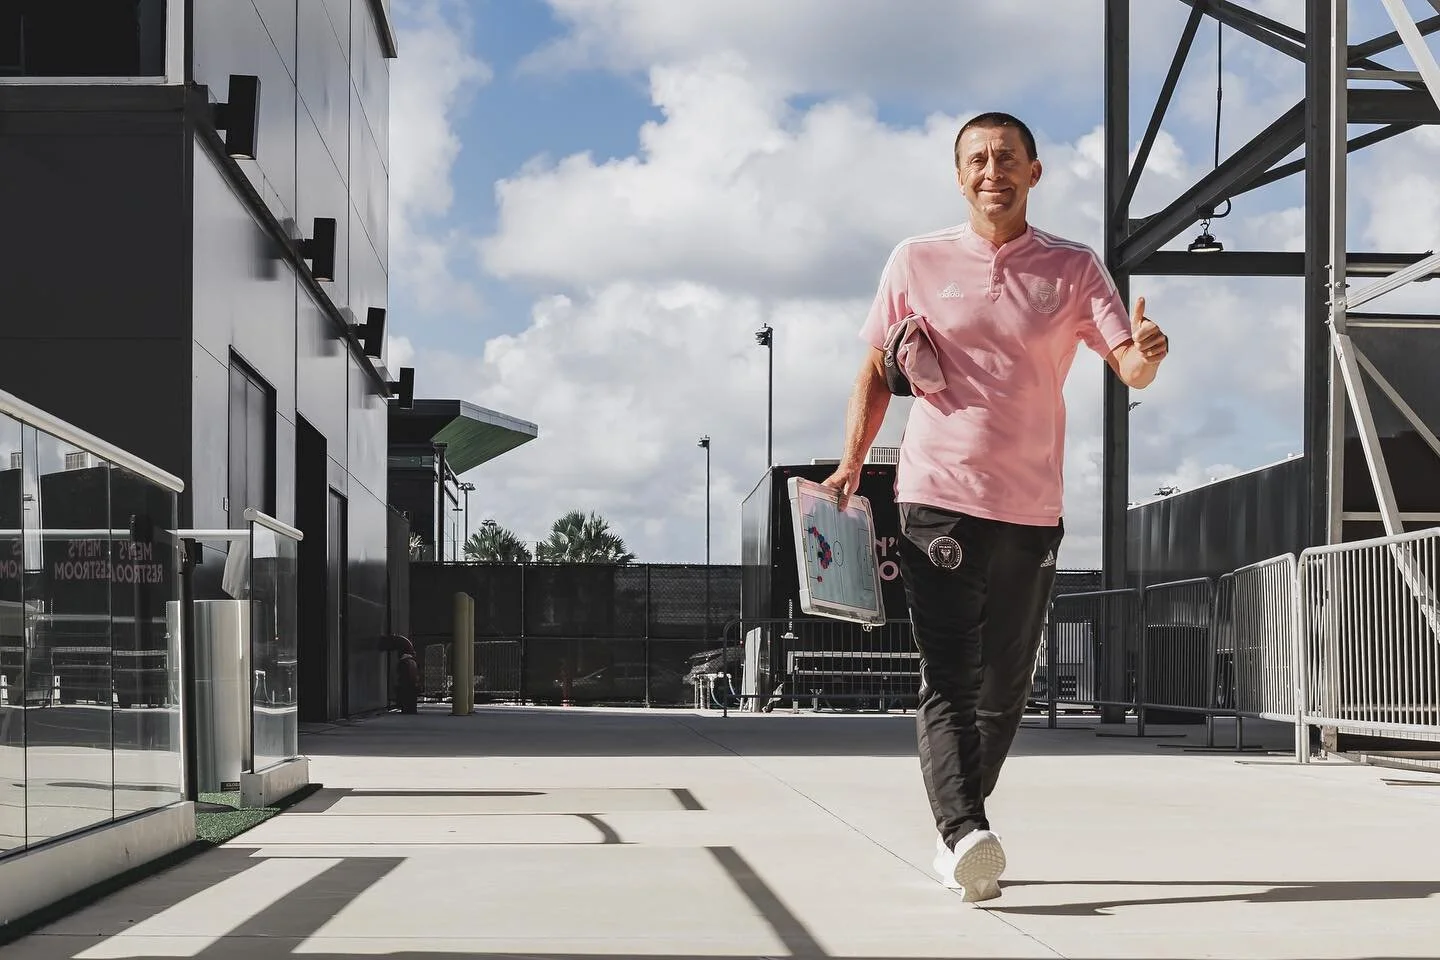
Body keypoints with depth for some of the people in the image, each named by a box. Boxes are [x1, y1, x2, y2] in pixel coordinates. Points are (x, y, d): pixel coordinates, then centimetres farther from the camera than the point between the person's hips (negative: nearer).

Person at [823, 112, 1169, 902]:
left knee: (1004, 687, 7)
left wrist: (1144, 356, -27)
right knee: (948, 677, -14)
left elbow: (1129, 366, -3)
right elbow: (877, 368, 11)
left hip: (1031, 509, 2)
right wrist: (852, 461, 0)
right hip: (936, 498, -2)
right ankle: (965, 832, -24)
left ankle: (956, 834, 20)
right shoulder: (916, 262, 5)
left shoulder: (1073, 268, 6)